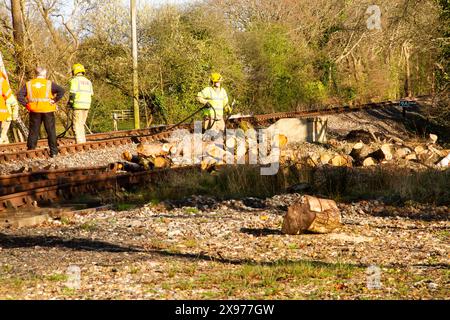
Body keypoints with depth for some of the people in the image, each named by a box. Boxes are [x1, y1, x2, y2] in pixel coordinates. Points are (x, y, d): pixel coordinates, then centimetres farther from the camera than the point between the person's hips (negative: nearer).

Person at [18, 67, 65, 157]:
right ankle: (53, 151, 6)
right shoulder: (49, 83, -2)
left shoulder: (29, 84, 4)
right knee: (51, 131, 6)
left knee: (33, 131, 9)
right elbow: (61, 91, -13)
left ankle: (31, 150, 9)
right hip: (48, 111, -2)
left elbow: (20, 96, -3)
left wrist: (26, 105, 1)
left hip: (34, 111, 2)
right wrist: (54, 101, -8)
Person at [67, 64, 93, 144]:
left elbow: (73, 93, -12)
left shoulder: (74, 80, -4)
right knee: (81, 124, 16)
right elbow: (91, 94, 15)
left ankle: (79, 142, -10)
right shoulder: (88, 81, 17)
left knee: (77, 125, -4)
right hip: (87, 105, 7)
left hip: (78, 105, -7)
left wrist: (70, 103, -1)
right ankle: (83, 142, 14)